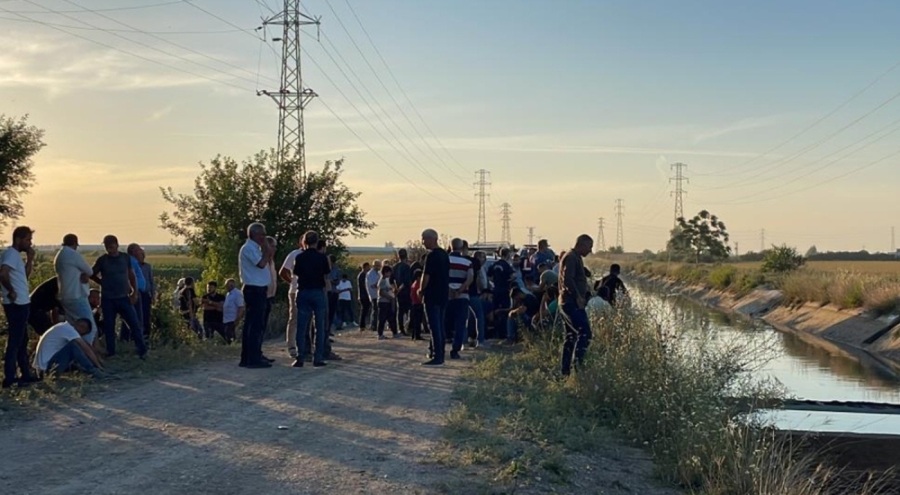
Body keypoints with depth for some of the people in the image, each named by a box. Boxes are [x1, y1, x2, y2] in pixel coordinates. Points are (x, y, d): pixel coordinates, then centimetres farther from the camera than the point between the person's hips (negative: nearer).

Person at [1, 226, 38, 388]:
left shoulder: (16, 255, 15)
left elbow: (24, 276, 19)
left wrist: (30, 259, 9)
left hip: (21, 304, 10)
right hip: (16, 305, -10)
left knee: (22, 341, 16)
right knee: (14, 341, -6)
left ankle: (25, 374, 25)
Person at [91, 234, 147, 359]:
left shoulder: (126, 258, 2)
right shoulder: (102, 260, -3)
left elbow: (132, 276, 8)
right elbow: (91, 275, 10)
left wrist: (135, 292, -1)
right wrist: (103, 283, 4)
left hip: (124, 297, 1)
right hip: (108, 299, -1)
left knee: (135, 324, -4)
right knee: (109, 327, 4)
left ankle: (142, 351, 1)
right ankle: (111, 353, 14)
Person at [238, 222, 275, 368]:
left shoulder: (255, 248, 19)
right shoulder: (248, 248, -13)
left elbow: (263, 264, 20)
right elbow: (261, 263, -23)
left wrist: (269, 253, 8)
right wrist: (266, 250, -10)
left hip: (259, 290, 11)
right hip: (254, 290, -11)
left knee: (258, 324, 14)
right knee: (255, 325, -10)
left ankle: (256, 355, 20)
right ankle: (252, 359, -10)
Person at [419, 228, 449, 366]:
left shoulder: (432, 256, -16)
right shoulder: (444, 254, 12)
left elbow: (426, 276, -18)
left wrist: (421, 289, -2)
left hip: (432, 296, -9)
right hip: (444, 295, 9)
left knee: (434, 327, -7)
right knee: (440, 325, 14)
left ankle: (437, 356, -7)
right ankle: (439, 354, 19)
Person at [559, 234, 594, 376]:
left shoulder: (575, 258, 20)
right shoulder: (571, 257, -13)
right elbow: (568, 280, -23)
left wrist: (586, 289, 14)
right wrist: (578, 296, -22)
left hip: (570, 303, 11)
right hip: (572, 303, -11)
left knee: (571, 336, 12)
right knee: (584, 333, -16)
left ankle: (565, 370, 16)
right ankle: (578, 366, -16)